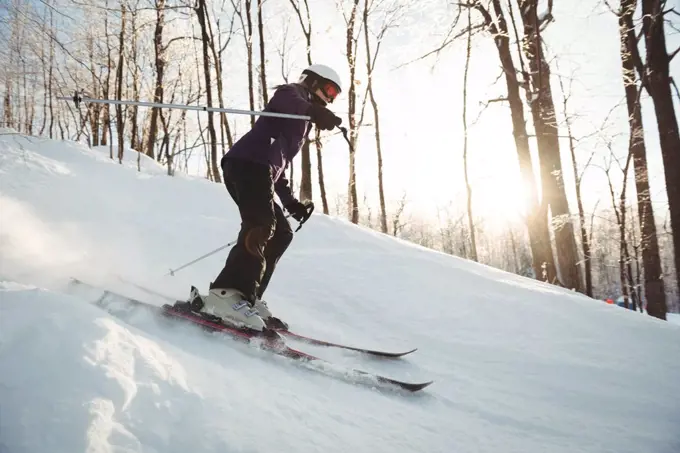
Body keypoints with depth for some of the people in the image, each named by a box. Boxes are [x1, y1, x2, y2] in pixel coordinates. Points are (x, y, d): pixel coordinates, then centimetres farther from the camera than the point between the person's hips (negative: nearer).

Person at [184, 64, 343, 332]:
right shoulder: (292, 92, 12)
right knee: (262, 225, -26)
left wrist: (290, 202, 27)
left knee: (281, 233, 8)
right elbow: (286, 102, -17)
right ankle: (227, 294, -37)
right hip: (248, 163, -10)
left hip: (257, 168, 10)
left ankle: (247, 298, 1)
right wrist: (314, 111, -38)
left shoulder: (301, 123, 37)